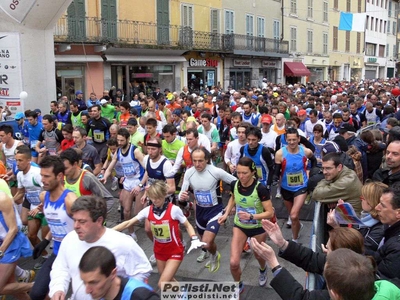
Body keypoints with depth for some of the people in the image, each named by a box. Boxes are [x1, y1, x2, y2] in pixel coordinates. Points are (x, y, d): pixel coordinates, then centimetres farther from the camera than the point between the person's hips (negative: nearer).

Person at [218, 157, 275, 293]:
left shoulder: (260, 189, -30)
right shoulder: (234, 184, -17)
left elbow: (270, 213, -24)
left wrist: (251, 216, -37)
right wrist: (226, 213, -5)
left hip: (258, 228, -2)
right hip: (239, 226, 3)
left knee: (258, 255, 24)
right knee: (234, 262, -7)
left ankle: (263, 271, 62)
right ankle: (238, 286, 24)